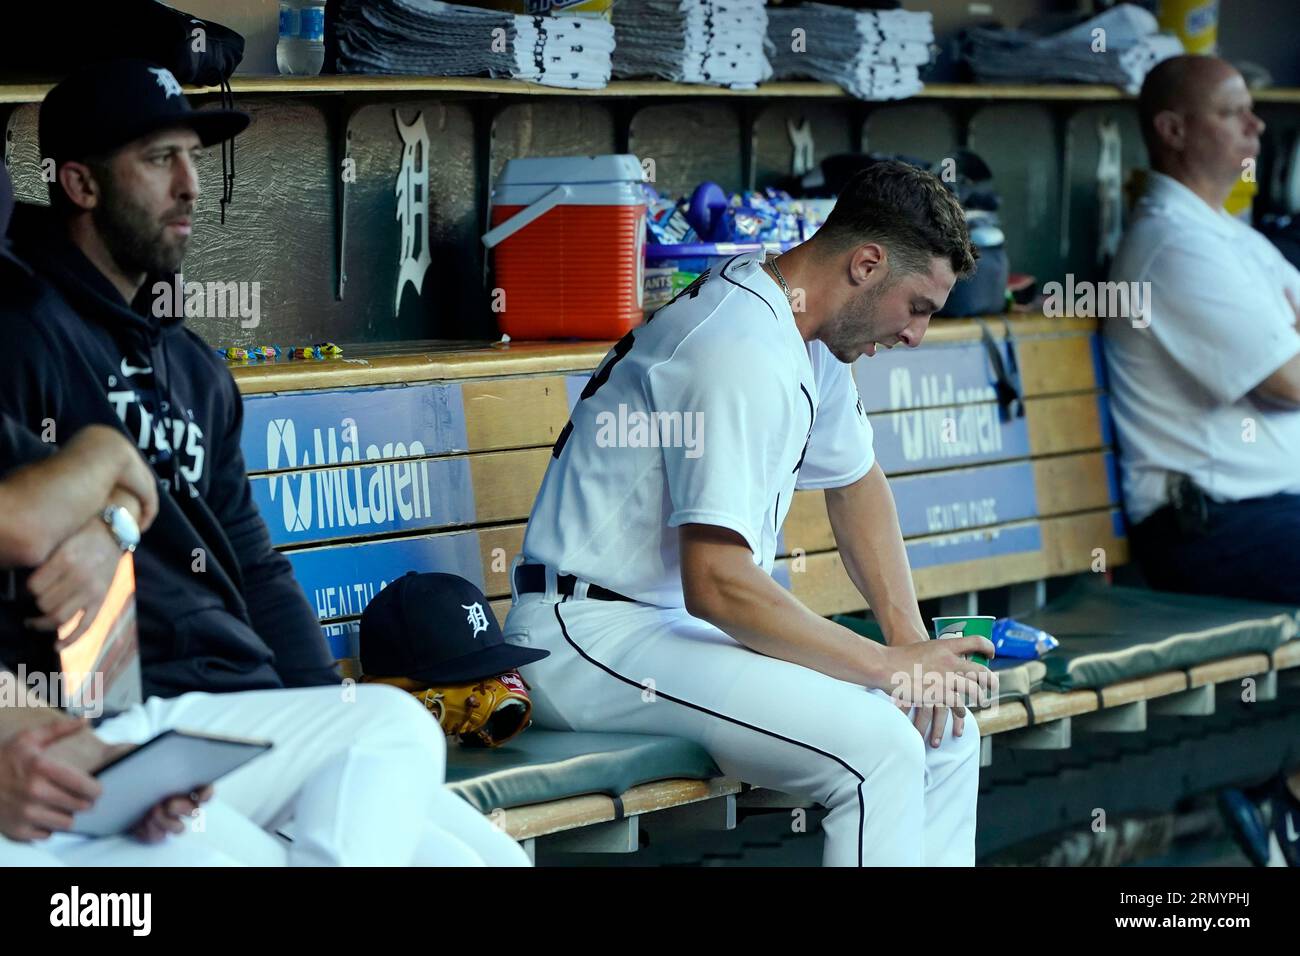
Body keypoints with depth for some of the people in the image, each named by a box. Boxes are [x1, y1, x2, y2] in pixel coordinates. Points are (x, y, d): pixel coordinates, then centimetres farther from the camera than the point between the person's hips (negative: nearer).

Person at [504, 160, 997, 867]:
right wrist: (888, 666, -20)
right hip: (592, 632, -11)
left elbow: (855, 483, 25)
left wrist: (912, 642, 10)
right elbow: (715, 584, -28)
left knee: (946, 729, 3)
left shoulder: (815, 338, 10)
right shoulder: (743, 353, -23)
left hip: (683, 623, 11)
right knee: (878, 745, -27)